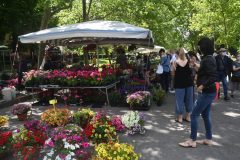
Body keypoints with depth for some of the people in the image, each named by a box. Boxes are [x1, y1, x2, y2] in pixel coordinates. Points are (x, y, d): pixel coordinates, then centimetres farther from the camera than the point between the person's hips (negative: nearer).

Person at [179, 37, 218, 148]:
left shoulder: (208, 60, -19)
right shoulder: (208, 58, 10)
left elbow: (214, 77, -26)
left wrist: (203, 85, -21)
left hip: (207, 92, -10)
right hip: (208, 92, 10)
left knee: (194, 115, -4)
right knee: (205, 115, 16)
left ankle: (192, 141, 6)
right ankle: (208, 139, 26)